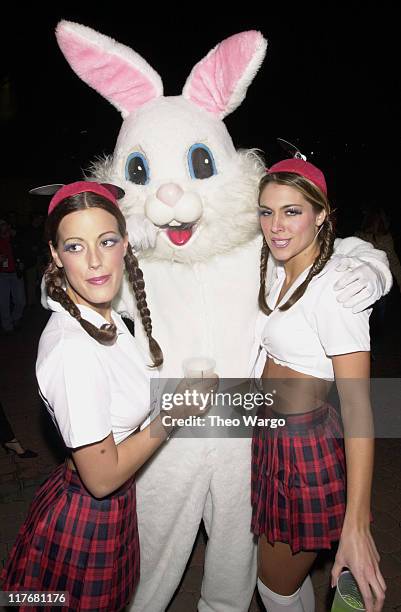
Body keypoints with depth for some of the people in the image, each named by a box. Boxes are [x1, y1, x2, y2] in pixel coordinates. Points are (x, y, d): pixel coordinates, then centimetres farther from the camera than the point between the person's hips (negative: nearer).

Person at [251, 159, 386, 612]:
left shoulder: (334, 286, -23)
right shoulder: (280, 272, 4)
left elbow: (357, 405, -25)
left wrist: (356, 525, -26)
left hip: (308, 452, -7)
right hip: (271, 440, 8)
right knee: (286, 574, 25)